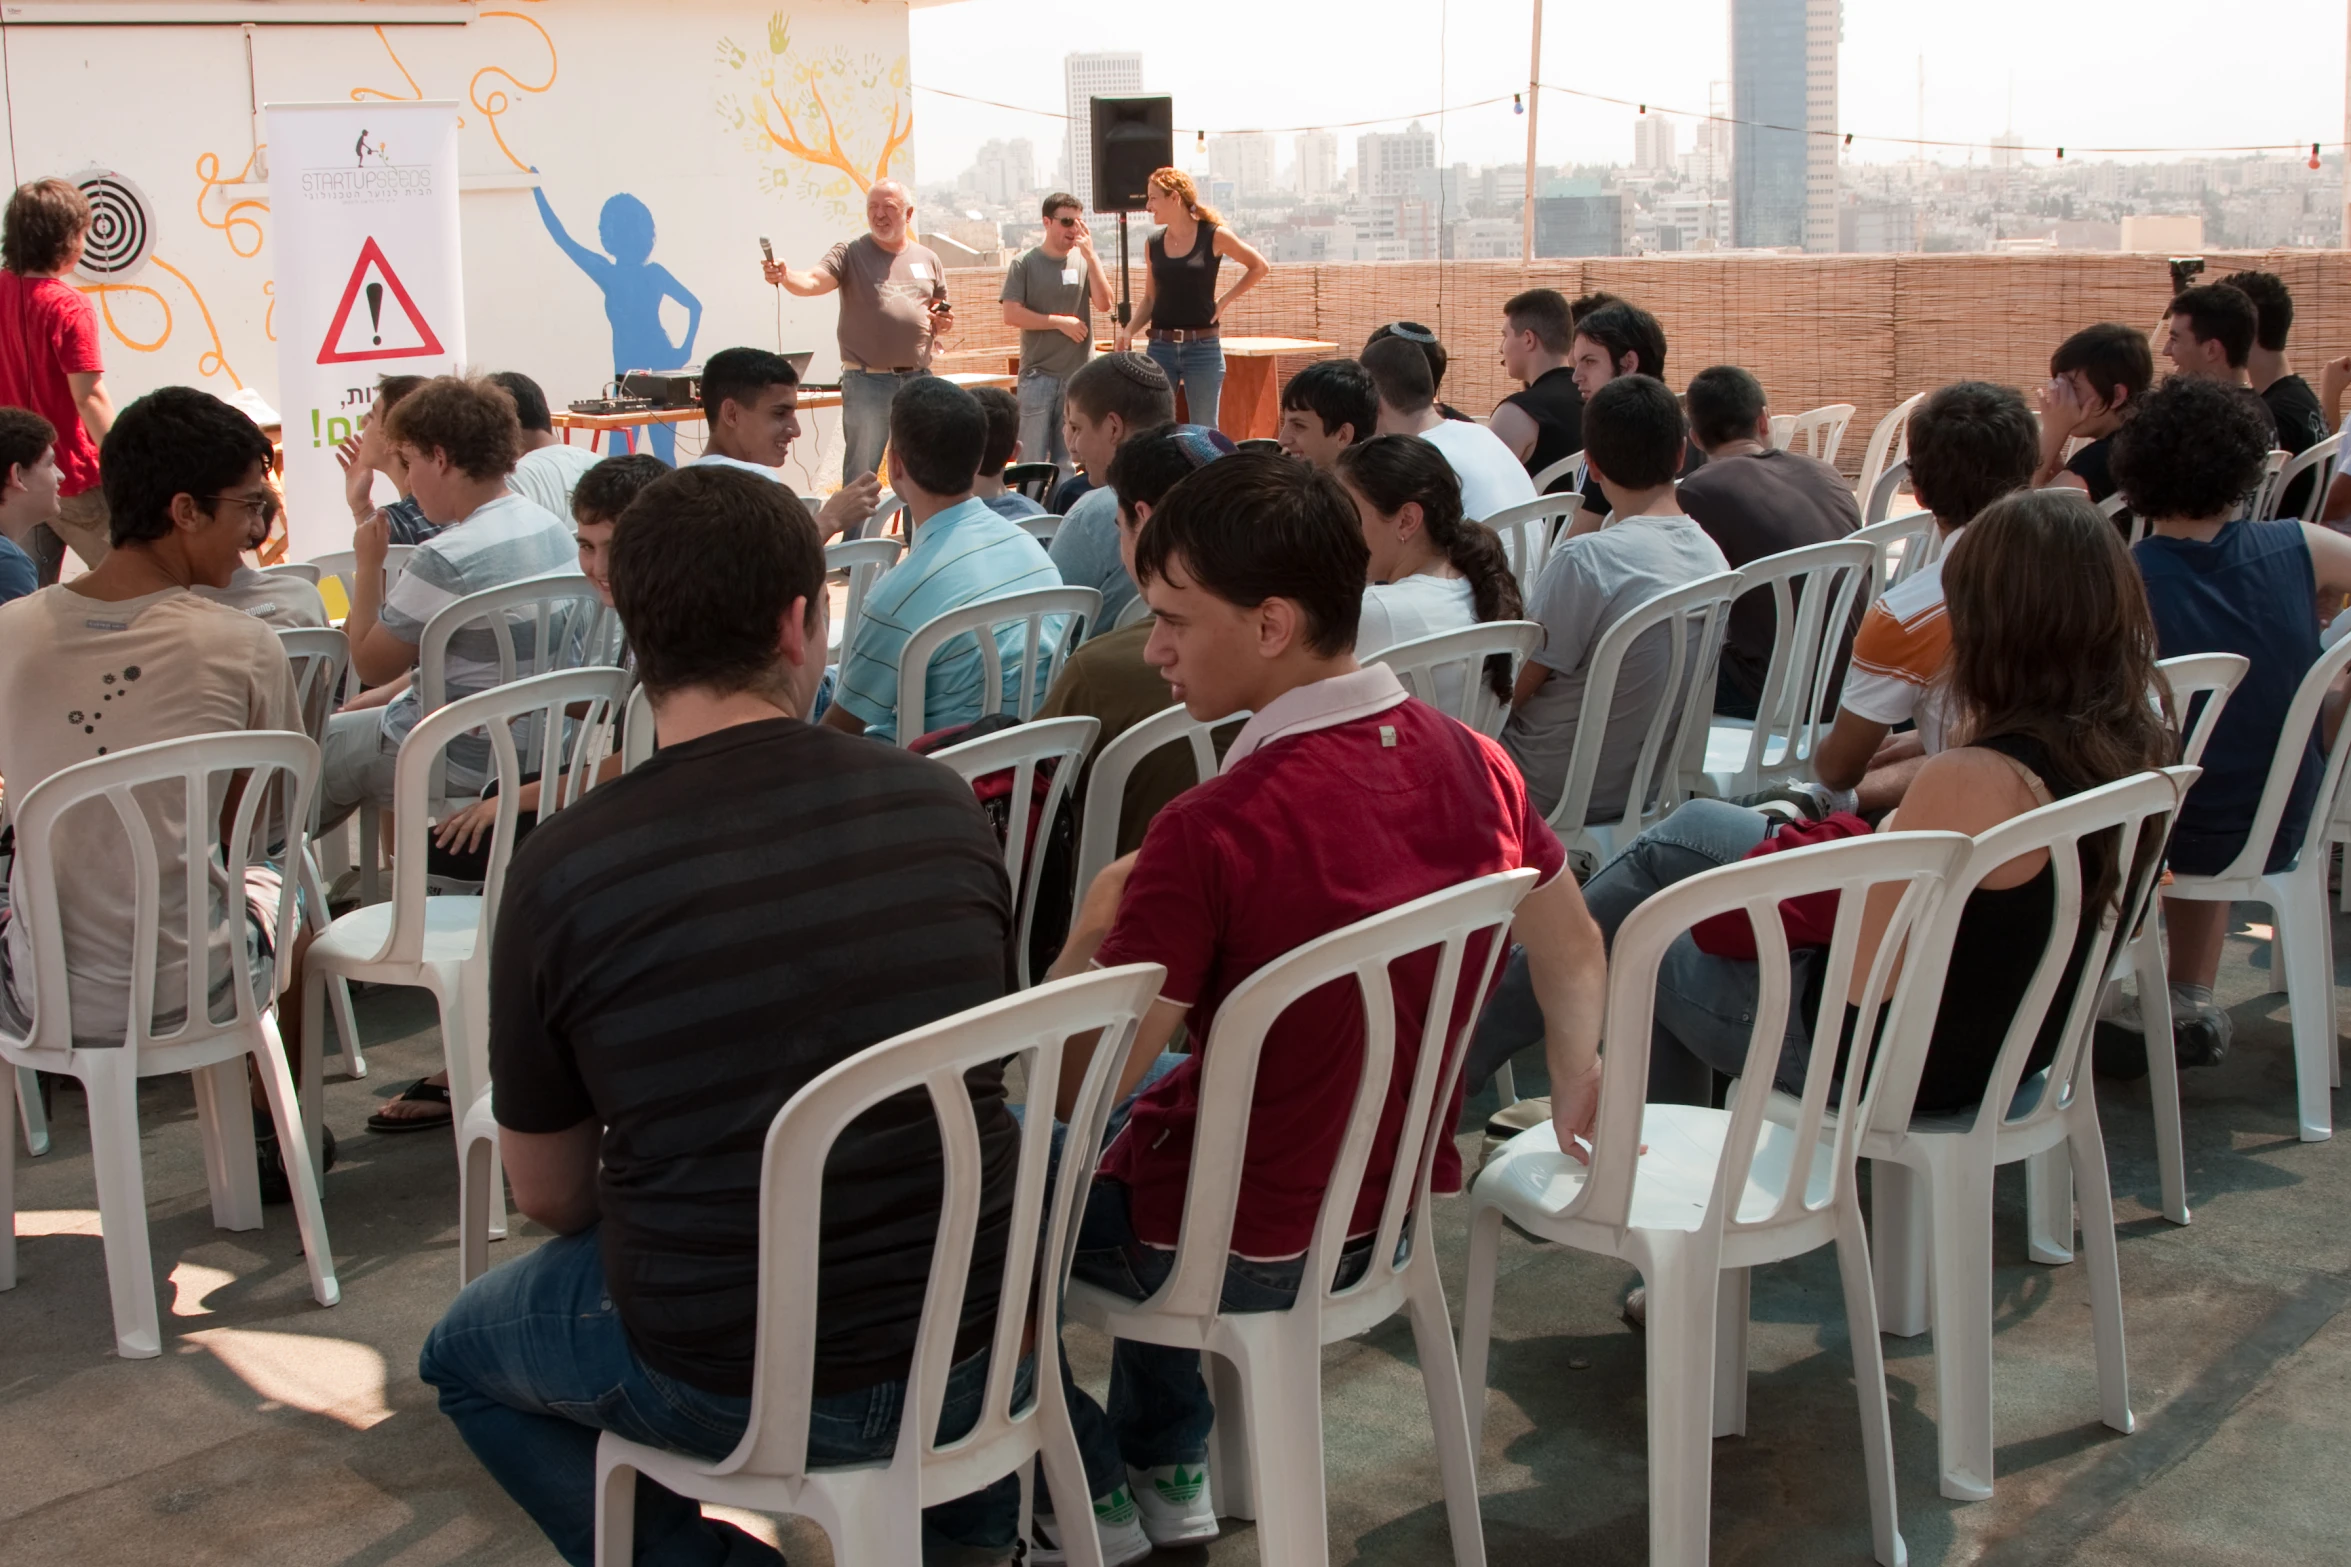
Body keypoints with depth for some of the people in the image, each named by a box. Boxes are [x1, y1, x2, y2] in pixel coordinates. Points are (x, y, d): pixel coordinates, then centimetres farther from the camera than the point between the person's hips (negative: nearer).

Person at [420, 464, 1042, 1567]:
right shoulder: (941, 806, -8)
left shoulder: (562, 870, -16)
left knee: (461, 1353, 27)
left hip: (722, 1388, -3)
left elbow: (548, 1196, -2)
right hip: (969, 1358, 3)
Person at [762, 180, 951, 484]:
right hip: (868, 381, -4)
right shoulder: (850, 253, -1)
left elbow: (943, 315, 22)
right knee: (861, 474, -4)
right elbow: (813, 282, -17)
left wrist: (944, 323, -1)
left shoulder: (928, 259, 12)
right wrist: (786, 277, -38)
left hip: (918, 379, 4)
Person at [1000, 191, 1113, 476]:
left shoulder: (1086, 260, 7)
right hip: (1037, 374, -2)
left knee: (1069, 461, 5)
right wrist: (1060, 321, -9)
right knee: (1032, 458, -2)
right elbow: (1011, 314, -6)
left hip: (1079, 375, 2)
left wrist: (1090, 254, -10)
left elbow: (1103, 303, -5)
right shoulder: (1024, 263, 0)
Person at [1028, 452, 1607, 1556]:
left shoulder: (1215, 833, -31)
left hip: (1239, 1254, -7)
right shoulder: (1473, 764, -9)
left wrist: (1095, 926, -7)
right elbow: (1575, 953, 8)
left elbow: (1075, 1090, -25)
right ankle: (1168, 1471, 40)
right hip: (1397, 1214, 7)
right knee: (1158, 1081, 33)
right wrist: (1578, 1091, 26)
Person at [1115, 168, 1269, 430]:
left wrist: (1225, 299, -2)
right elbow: (1150, 299, 12)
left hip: (1203, 347, -3)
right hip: (1159, 347, 3)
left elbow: (1258, 267, 6)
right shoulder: (1153, 245, 7)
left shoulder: (1214, 236, -4)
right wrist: (1128, 330, -4)